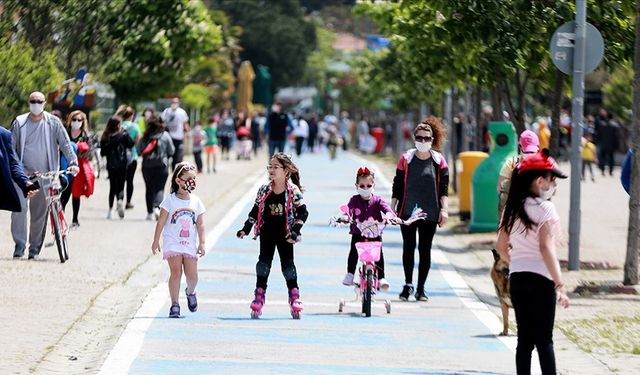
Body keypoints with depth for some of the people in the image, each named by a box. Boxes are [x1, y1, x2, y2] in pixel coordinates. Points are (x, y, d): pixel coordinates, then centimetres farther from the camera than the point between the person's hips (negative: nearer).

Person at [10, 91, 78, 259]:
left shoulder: (53, 123, 4)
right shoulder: (19, 123, 4)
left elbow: (65, 144, 2)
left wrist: (73, 162, -12)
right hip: (23, 173, 0)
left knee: (40, 212, 3)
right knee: (20, 207, -14)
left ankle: (35, 247, 14)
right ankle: (19, 244, -3)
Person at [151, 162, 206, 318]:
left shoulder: (196, 201, 6)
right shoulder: (170, 200, -4)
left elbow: (200, 224, 7)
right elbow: (161, 222, -2)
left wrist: (202, 243, 0)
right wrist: (156, 241, -3)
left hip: (190, 245, 3)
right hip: (173, 244, -3)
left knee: (192, 276, -1)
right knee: (176, 273, -11)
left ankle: (190, 293, 32)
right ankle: (175, 305, -4)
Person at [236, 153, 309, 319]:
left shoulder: (293, 191, -9)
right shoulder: (264, 190, 0)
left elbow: (302, 212, -7)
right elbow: (256, 210, 7)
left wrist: (295, 231, -17)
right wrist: (246, 229, 2)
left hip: (284, 235, -2)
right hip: (267, 233, 2)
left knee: (288, 264, 0)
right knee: (264, 262, -1)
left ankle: (295, 298, 8)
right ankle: (259, 298, 3)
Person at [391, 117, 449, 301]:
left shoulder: (439, 161, 4)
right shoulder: (406, 159, 3)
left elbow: (443, 189, 4)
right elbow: (397, 186, 6)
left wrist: (444, 209, -6)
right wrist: (392, 208, 3)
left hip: (430, 213, 0)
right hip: (407, 211, 0)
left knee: (425, 250, 3)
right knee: (408, 247, -3)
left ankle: (420, 289, 10)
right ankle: (408, 284, 8)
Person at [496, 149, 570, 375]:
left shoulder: (512, 209, 10)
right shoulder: (545, 208, -11)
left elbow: (502, 249, 13)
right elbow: (546, 248, -19)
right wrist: (560, 284, -20)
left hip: (516, 277, 6)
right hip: (541, 279, -6)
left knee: (524, 339, 9)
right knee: (544, 339, -4)